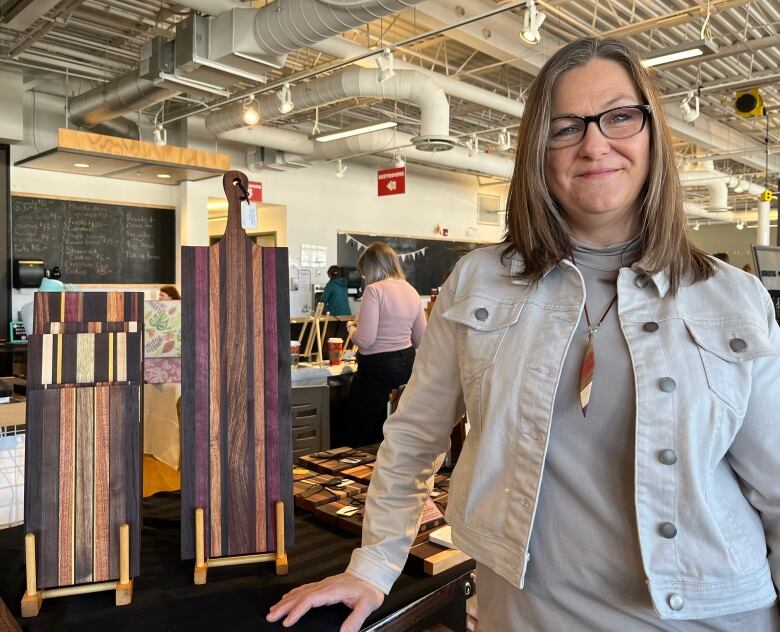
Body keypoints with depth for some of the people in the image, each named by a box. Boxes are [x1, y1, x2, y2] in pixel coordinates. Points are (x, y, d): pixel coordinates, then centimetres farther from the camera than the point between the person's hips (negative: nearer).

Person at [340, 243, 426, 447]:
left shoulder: (374, 290, -14)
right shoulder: (412, 291, 8)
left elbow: (365, 340, -19)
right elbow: (420, 340, 13)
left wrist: (352, 328, 1)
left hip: (378, 368, -8)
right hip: (406, 365, 8)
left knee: (352, 437, 5)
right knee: (377, 435, 19)